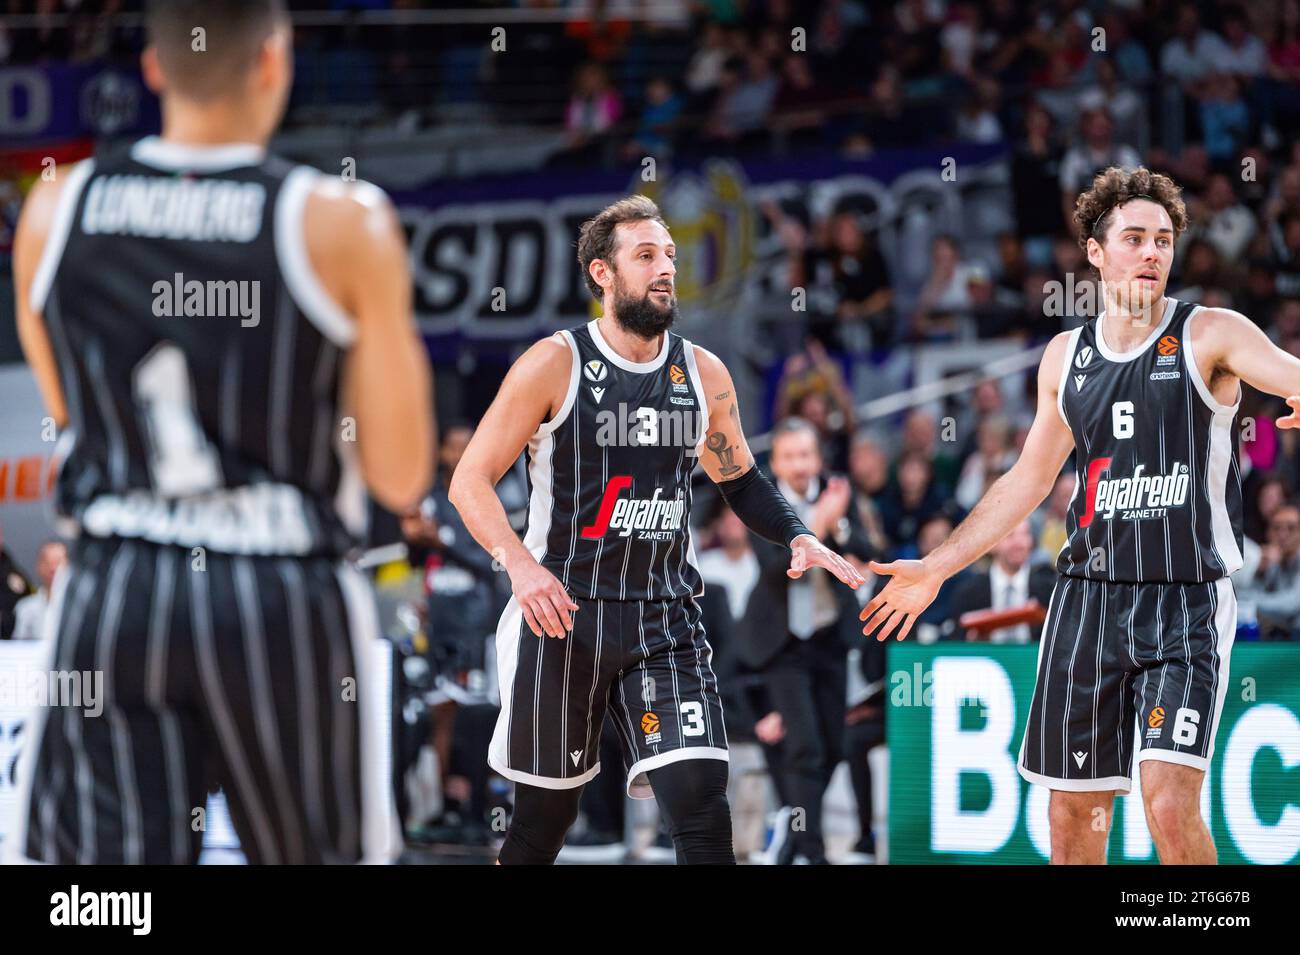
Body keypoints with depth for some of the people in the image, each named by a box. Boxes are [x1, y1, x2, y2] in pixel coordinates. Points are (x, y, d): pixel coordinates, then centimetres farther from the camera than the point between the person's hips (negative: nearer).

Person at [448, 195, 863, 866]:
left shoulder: (704, 375, 7)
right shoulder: (555, 364, -6)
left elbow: (740, 480, 22)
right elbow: (470, 481, -7)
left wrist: (796, 537, 2)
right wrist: (519, 562, -25)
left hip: (667, 624, 3)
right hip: (563, 616, -3)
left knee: (700, 803, -14)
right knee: (544, 817, 7)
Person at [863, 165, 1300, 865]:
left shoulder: (1209, 335, -3)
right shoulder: (1065, 357, 11)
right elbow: (1028, 480, 21)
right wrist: (935, 568, 21)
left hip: (1188, 599, -5)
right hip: (1089, 595, 5)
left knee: (1171, 803, -19)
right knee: (1072, 811, 7)